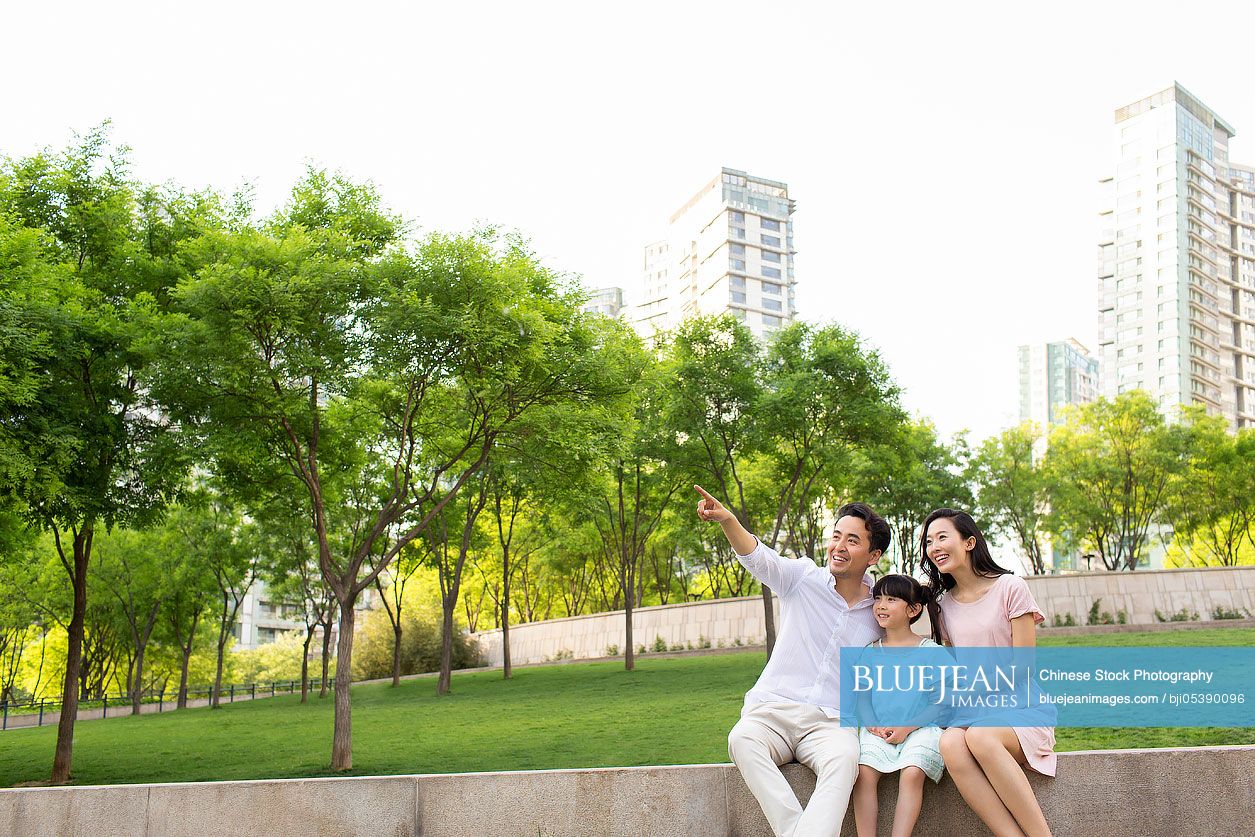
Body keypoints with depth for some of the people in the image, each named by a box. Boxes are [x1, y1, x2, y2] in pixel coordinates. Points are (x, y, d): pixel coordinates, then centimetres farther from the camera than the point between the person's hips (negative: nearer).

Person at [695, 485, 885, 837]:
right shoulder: (803, 579, 4)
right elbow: (758, 557, -14)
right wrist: (727, 520, -34)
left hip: (831, 722, 0)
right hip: (771, 709, 0)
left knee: (844, 756, -35)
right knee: (742, 739, -34)